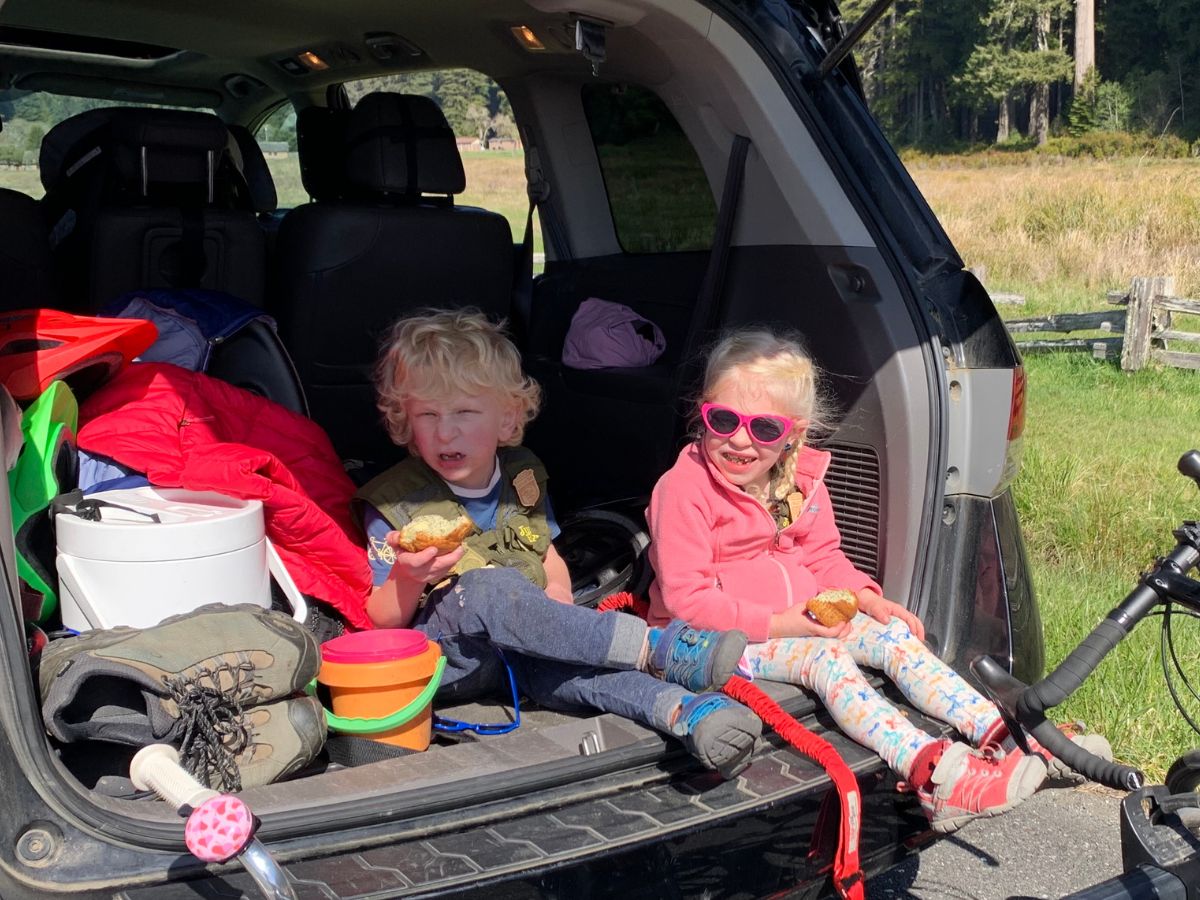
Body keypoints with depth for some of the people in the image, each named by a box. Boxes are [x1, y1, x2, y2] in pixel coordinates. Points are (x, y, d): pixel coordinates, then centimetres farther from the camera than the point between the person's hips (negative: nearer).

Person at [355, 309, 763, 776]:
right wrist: (407, 578, -29)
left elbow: (549, 559, 20)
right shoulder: (392, 502, -6)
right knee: (485, 588, -35)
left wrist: (558, 597, -4)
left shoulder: (523, 477, 7)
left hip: (523, 650, 4)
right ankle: (659, 648, -38)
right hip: (446, 654, -4)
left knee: (562, 662, -32)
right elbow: (384, 622, -6)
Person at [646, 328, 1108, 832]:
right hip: (716, 638, -7)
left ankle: (999, 734, -20)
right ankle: (931, 773, -44)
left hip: (804, 620, 7)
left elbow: (823, 557, 15)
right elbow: (686, 596, -21)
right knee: (826, 658, -30)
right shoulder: (685, 490, -17)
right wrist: (777, 624, -25)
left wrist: (868, 599, -6)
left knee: (894, 635, -12)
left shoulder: (801, 480, 5)